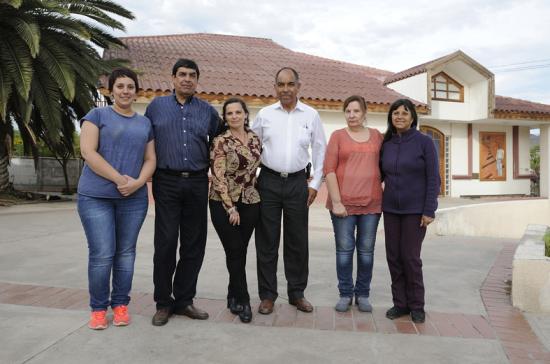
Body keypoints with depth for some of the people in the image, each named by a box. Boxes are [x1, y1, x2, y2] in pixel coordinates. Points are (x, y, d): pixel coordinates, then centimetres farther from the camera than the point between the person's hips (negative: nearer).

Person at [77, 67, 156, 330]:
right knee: (102, 254, -4)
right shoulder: (98, 115, 3)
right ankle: (98, 308, 13)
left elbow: (151, 159, 10)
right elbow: (88, 152, -8)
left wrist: (138, 182, -10)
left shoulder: (145, 123, 15)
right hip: (96, 196, -3)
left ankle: (120, 304, 21)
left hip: (134, 198, 3)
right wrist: (119, 179, -15)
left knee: (126, 252, 8)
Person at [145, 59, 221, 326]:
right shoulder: (156, 106, 9)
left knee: (194, 245, 5)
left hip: (197, 183, 2)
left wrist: (210, 167, 12)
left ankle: (184, 300, 19)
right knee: (165, 243, -2)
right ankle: (163, 303, 13)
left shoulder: (208, 111, 12)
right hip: (167, 183, -2)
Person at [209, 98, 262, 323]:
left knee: (240, 251, 10)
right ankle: (242, 300, 11)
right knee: (235, 251, -1)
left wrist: (259, 195, 11)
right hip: (224, 204, -4)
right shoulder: (221, 142, -8)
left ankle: (234, 297, 26)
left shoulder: (255, 139, 8)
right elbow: (218, 178, -12)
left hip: (250, 203, 4)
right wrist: (231, 207, -14)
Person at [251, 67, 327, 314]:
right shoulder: (265, 114, 4)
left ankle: (297, 293, 22)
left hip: (298, 183, 0)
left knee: (297, 241, 7)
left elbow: (320, 150, 8)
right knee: (267, 241, 4)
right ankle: (267, 295, 16)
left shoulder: (311, 115, 4)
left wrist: (315, 183, 3)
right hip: (269, 181, 0)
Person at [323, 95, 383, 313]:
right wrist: (336, 202, -10)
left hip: (371, 203, 2)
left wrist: (385, 197, 5)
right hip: (343, 203, -2)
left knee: (366, 251, 8)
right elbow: (329, 170, -4)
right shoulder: (338, 136, 3)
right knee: (344, 250, 4)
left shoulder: (377, 136, 10)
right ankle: (345, 294, 19)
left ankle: (363, 295, 22)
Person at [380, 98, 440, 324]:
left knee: (410, 257, -2)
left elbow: (433, 178, -7)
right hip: (391, 209, 4)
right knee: (393, 256, 6)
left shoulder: (424, 142, -5)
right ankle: (400, 303, 20)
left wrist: (429, 211, -12)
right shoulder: (387, 145, 7)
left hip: (415, 210, -4)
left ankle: (416, 305, 15)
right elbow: (379, 174, 14)